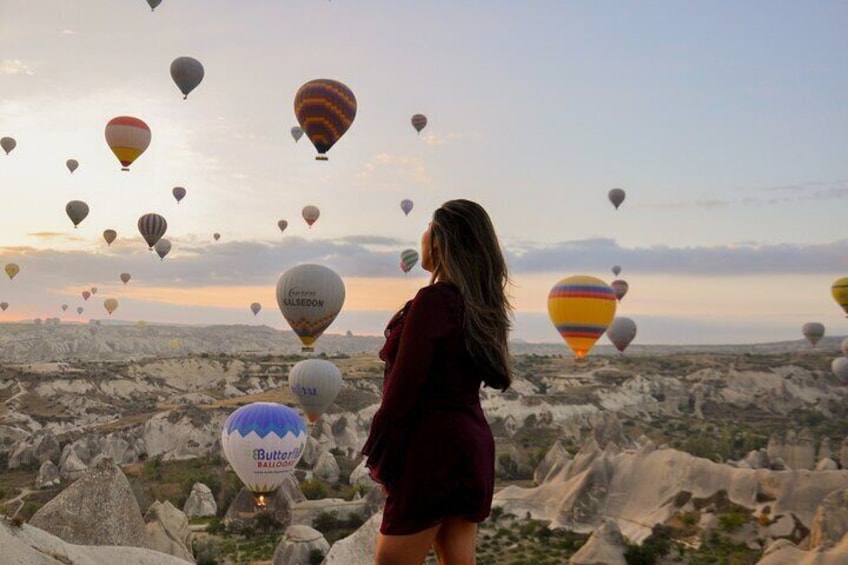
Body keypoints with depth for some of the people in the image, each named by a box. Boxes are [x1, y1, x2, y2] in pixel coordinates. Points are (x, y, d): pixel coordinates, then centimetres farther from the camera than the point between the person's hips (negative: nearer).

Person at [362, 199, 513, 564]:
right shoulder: (480, 305, 10)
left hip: (432, 442, -9)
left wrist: (379, 457, -10)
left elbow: (405, 384, -16)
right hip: (472, 441, 9)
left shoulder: (434, 300, -15)